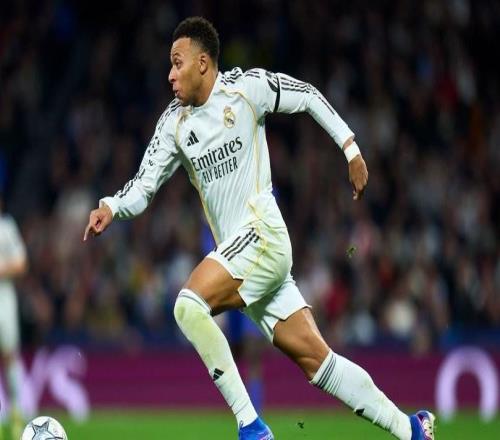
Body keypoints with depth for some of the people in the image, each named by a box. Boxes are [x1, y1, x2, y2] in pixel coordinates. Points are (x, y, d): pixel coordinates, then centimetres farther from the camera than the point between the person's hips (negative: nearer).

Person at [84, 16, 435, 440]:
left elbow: (309, 96, 7)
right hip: (235, 251, 6)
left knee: (189, 305, -25)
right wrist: (111, 207, -13)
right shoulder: (173, 123, 10)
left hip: (262, 235, -6)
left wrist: (352, 150, 5)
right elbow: (145, 184, 7)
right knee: (314, 358, 3)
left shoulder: (248, 86, -4)